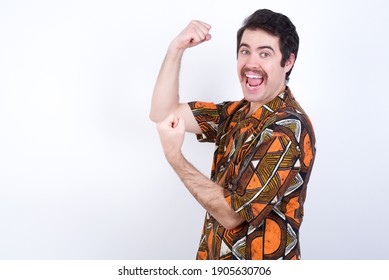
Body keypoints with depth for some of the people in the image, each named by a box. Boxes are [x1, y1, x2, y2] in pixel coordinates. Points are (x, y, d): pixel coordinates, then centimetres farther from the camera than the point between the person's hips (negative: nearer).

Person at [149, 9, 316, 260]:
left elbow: (232, 214, -24)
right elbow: (164, 113, -1)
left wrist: (174, 156, -20)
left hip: (259, 262, -7)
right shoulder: (238, 113, 1)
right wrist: (176, 49, -11)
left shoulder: (288, 129, -23)